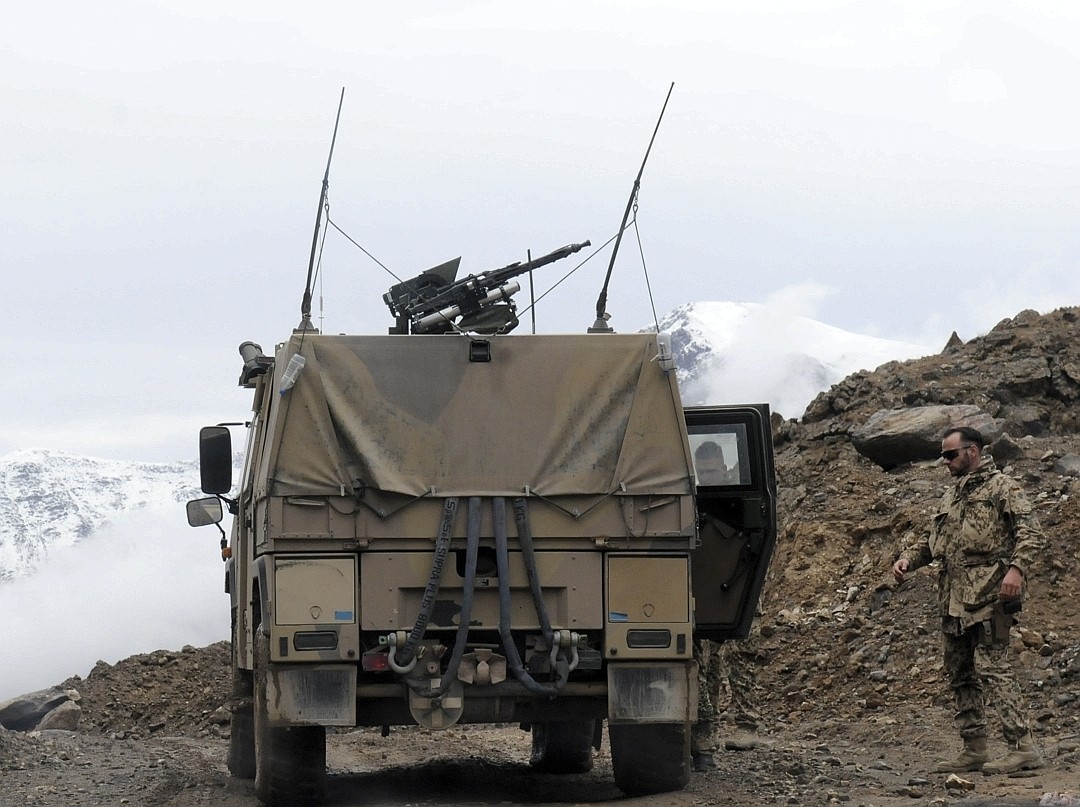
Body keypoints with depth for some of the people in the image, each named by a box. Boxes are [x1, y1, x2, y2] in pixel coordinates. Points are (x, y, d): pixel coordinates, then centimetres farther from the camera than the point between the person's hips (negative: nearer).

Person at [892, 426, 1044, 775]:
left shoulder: (1001, 487, -3)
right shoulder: (951, 496, 22)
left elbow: (1031, 532, -11)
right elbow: (931, 539, 28)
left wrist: (1016, 568, -26)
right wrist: (907, 558, 9)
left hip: (988, 595, -9)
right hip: (954, 599, 9)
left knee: (991, 667, -16)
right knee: (961, 674, 10)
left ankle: (1023, 747, -17)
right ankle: (975, 750, 16)